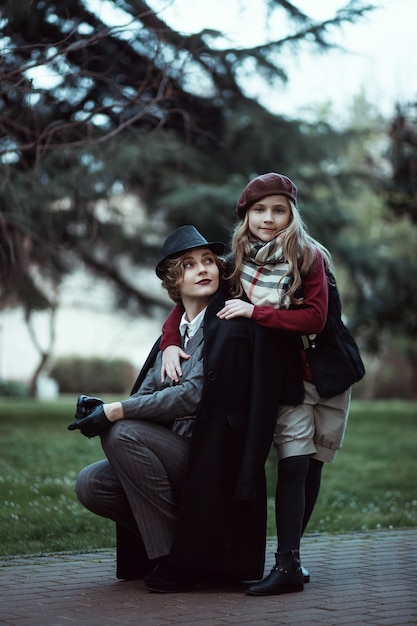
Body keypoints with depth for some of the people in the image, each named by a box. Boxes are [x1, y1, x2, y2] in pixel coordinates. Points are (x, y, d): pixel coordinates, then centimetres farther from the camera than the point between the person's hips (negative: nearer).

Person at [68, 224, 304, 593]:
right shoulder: (174, 332, 15)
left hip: (214, 463, -7)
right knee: (90, 485, -9)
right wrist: (101, 408, -16)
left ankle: (175, 558, -15)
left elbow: (194, 395, -19)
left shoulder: (231, 325, -9)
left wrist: (115, 412, -20)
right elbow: (146, 394, 5)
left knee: (122, 434, -25)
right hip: (175, 456, 8)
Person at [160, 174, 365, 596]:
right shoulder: (237, 263, 1)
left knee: (310, 467, 3)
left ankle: (289, 557, 14)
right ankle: (288, 564, -9)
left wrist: (255, 311, -21)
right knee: (293, 466, -13)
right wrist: (170, 343, -15)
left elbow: (314, 318, -18)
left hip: (324, 373, 0)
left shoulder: (309, 257, -8)